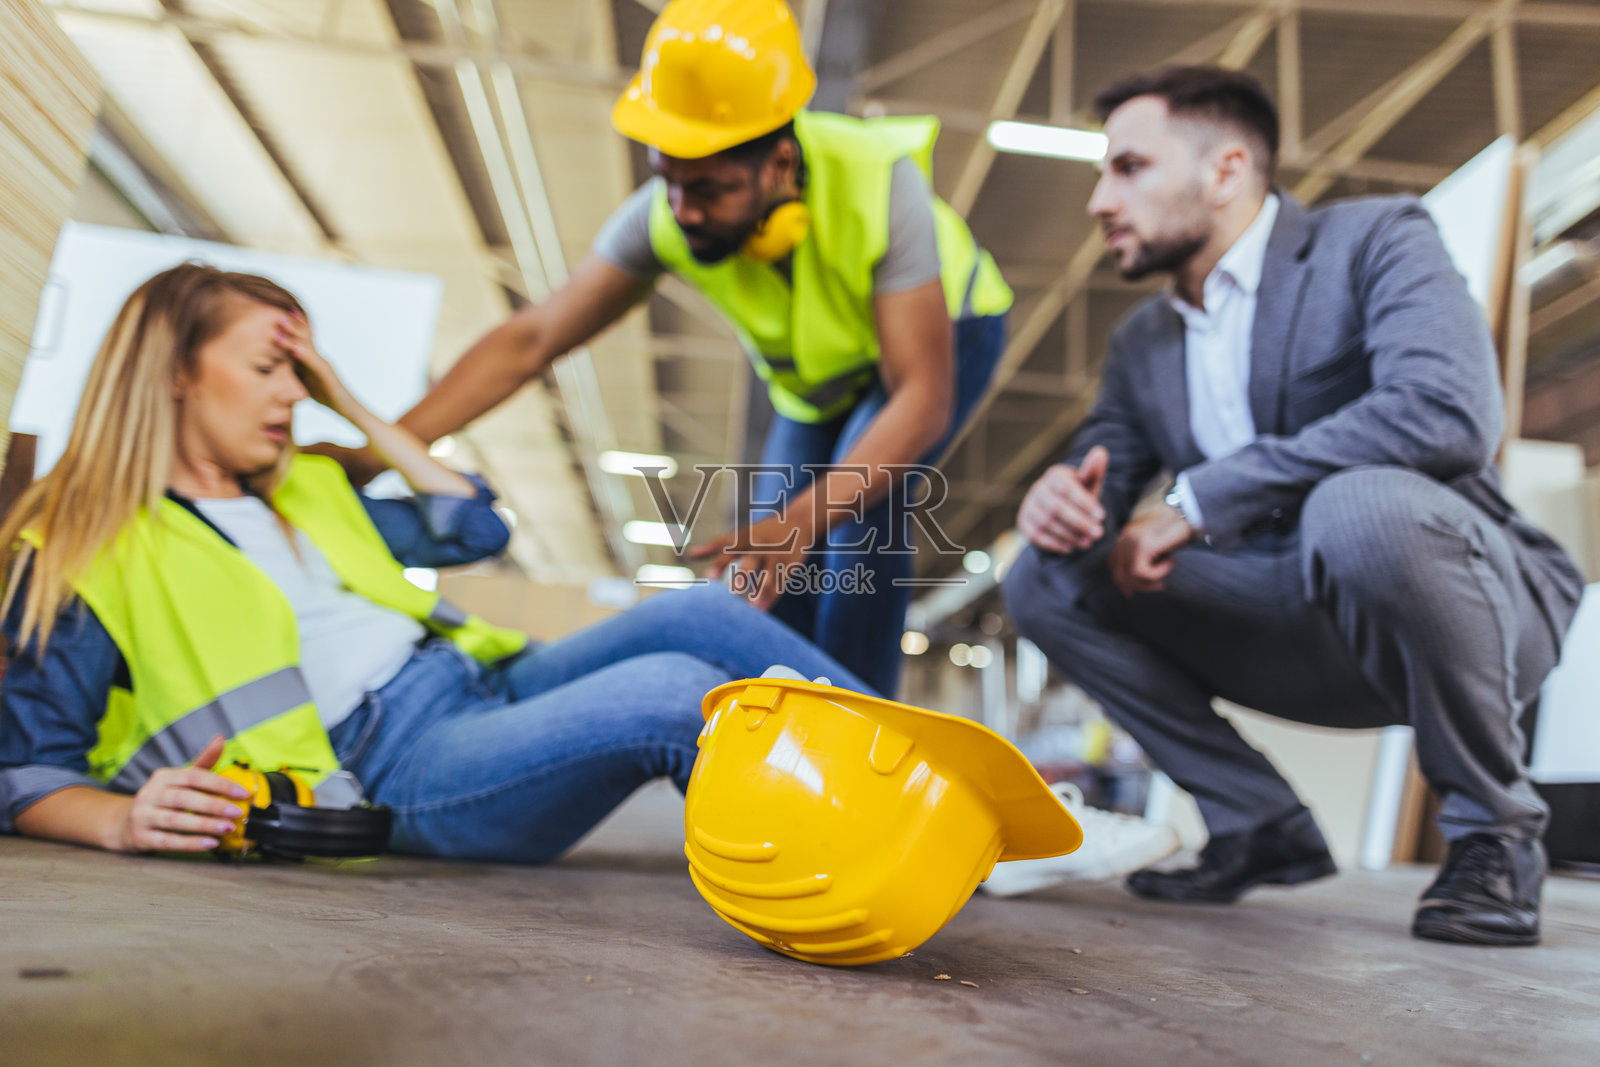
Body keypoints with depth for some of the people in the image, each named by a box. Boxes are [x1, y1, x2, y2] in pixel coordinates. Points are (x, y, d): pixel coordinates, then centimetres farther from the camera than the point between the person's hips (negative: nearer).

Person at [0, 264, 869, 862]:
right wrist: (124, 819, -20)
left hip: (482, 685, 8)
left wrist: (350, 405, 26)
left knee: (700, 615, -15)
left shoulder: (301, 491, 27)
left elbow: (476, 527, 27)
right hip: (391, 767, -7)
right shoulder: (89, 553, 8)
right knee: (673, 692, -30)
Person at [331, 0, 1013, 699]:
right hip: (817, 377, 4)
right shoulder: (664, 217, -30)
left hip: (945, 333, -4)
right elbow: (530, 339, -28)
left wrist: (804, 519, -55)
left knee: (861, 507, -29)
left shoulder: (879, 185, -41)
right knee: (767, 569, -2)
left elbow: (923, 396, -42)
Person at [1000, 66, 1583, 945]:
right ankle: (1263, 825, 4)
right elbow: (1098, 487, 7)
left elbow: (1449, 412, -28)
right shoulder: (1142, 342, 9)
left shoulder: (1376, 240, -10)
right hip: (1298, 626, 6)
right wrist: (1060, 508, -20)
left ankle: (1493, 829, -10)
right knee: (1046, 581, -5)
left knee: (1359, 506, -37)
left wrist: (1198, 498, -27)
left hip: (1483, 597, -5)